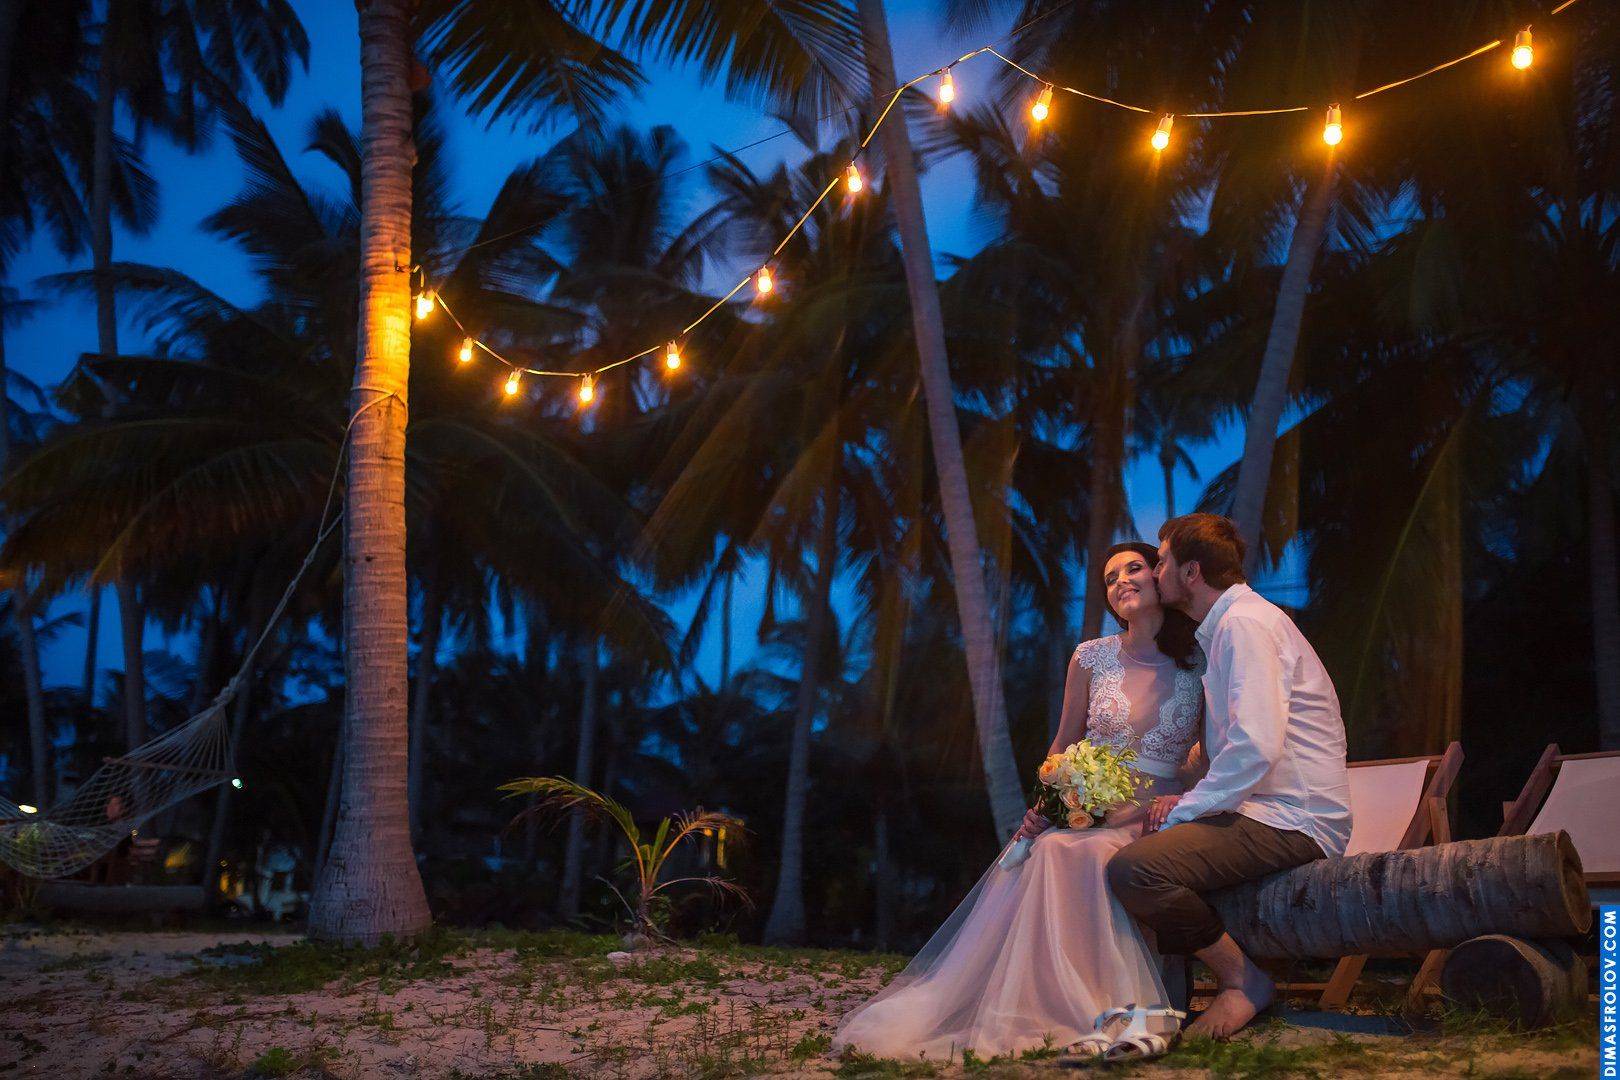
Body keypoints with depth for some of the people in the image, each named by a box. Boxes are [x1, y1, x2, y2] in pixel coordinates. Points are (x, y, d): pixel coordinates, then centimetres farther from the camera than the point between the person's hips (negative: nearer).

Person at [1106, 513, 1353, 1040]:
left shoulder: (1245, 622, -13)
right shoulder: (1225, 627, 20)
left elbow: (1256, 747, -25)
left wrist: (1183, 811, -15)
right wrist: (1189, 798, 8)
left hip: (1290, 824, -11)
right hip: (1265, 811, 11)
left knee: (1133, 869, -29)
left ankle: (1244, 979, -11)